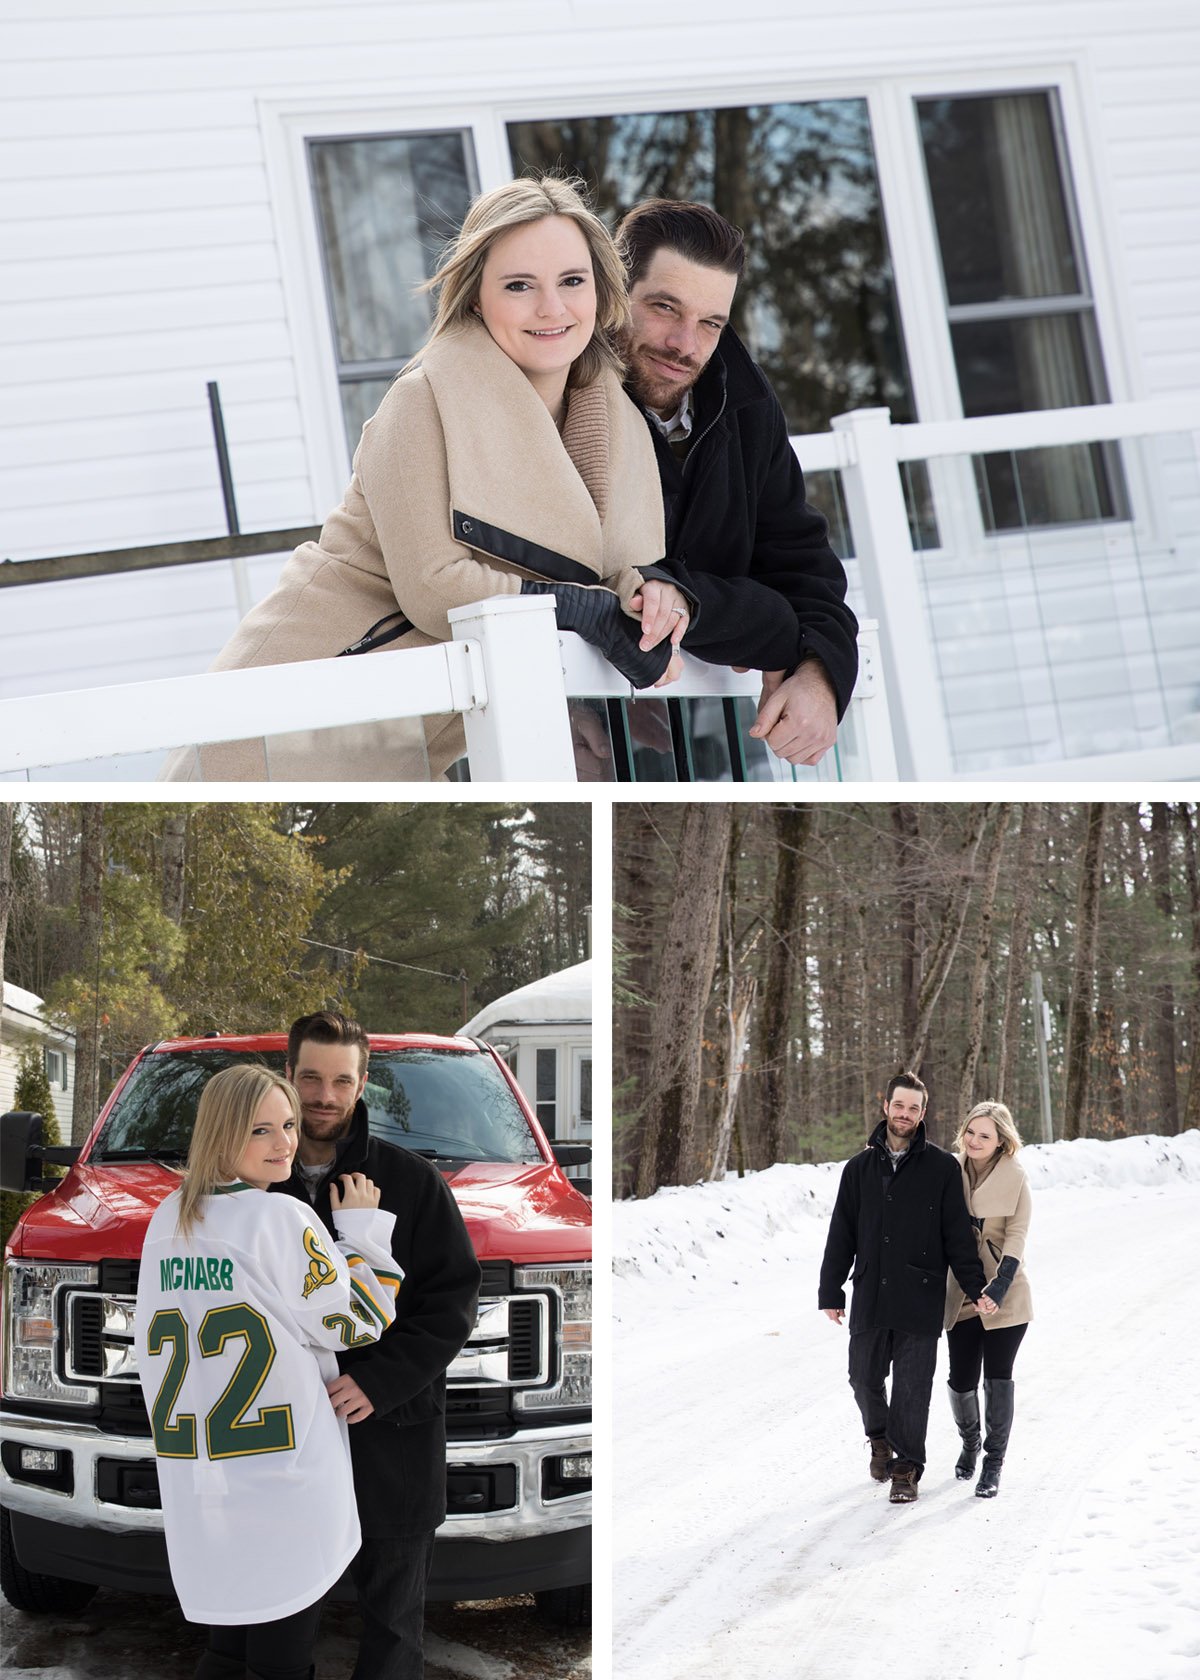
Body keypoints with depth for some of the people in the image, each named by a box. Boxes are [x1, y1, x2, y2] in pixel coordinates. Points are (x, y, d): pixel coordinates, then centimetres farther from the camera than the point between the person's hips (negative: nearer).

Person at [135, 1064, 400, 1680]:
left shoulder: (167, 1220, 10)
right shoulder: (281, 1219, -12)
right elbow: (356, 1321, -4)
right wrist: (364, 1227, 6)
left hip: (196, 1497, 7)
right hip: (285, 1490, -7)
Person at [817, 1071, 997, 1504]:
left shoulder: (942, 1168, 1)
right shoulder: (860, 1168, 9)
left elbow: (958, 1235, 1)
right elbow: (841, 1235, 11)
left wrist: (975, 1289, -5)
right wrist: (830, 1292, 7)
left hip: (920, 1301, -3)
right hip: (870, 1298, 3)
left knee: (912, 1387, -2)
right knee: (864, 1378, 9)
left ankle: (907, 1468, 8)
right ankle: (881, 1437, 37)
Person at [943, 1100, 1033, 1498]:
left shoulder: (1014, 1177, -6)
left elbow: (1017, 1234, -11)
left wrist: (1002, 1282, -20)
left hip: (1003, 1294, -2)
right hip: (961, 1290, 2)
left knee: (997, 1378, -3)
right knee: (961, 1379, 3)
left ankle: (993, 1462, 10)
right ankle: (970, 1441, 33)